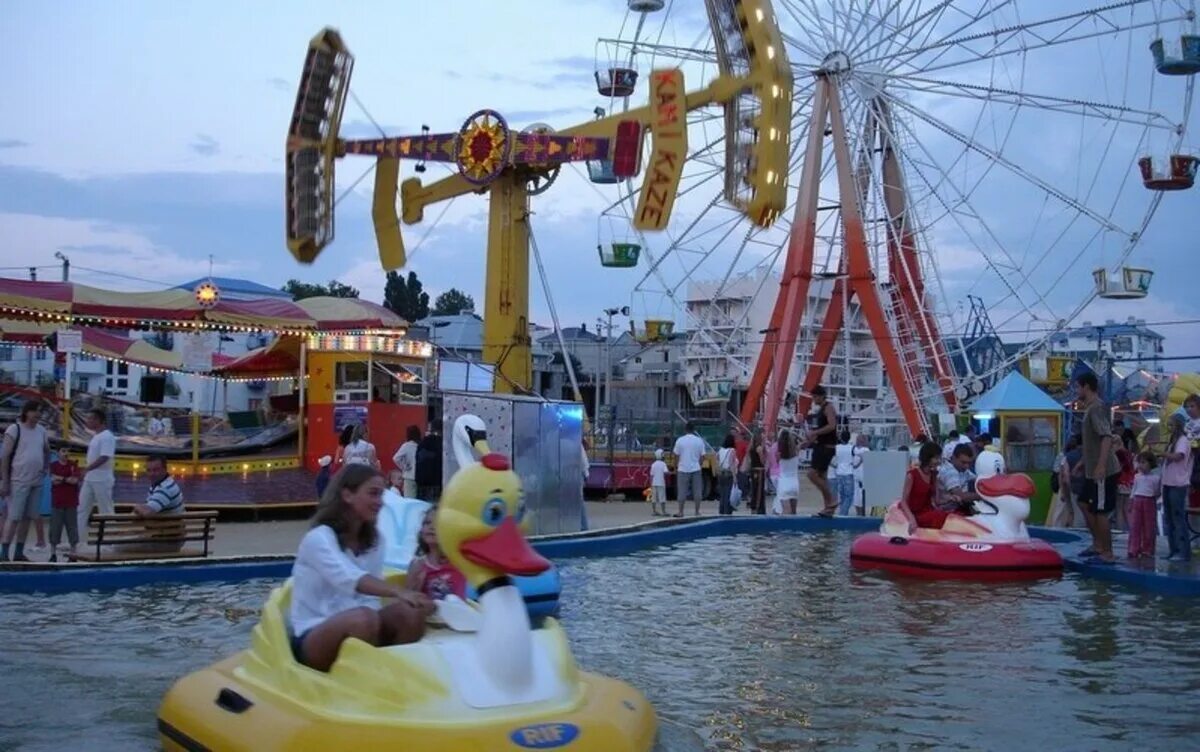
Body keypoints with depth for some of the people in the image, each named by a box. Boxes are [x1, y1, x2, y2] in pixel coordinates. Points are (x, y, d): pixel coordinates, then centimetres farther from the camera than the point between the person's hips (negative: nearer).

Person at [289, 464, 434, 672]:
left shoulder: (373, 540, 9)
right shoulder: (319, 538, -13)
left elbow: (369, 597, -3)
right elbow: (349, 578, -34)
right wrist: (399, 592, -49)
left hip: (352, 629, 6)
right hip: (310, 639, -6)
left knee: (411, 613, -20)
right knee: (364, 618, -35)